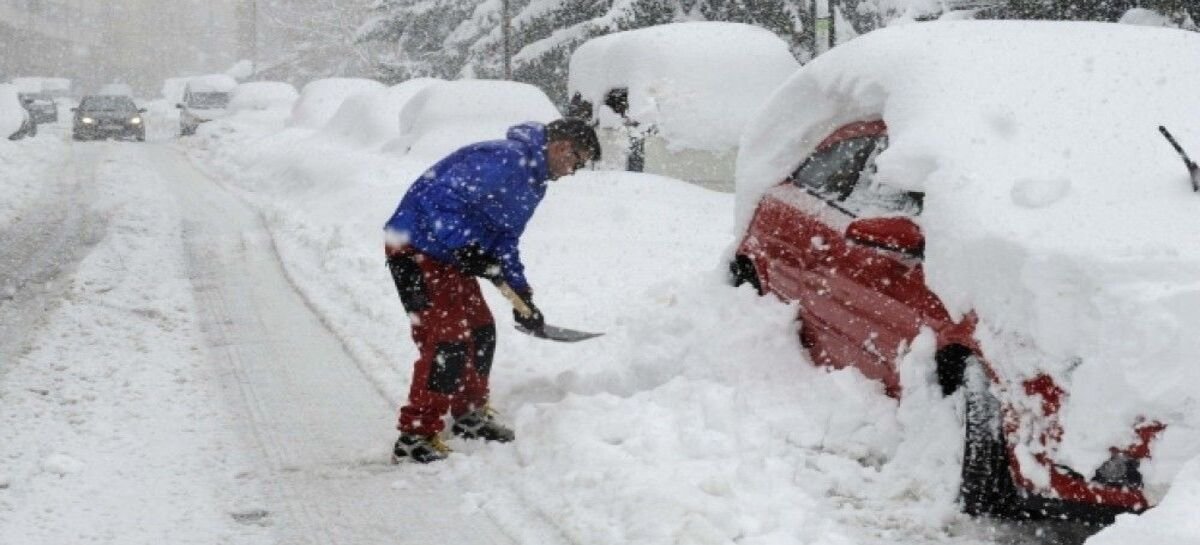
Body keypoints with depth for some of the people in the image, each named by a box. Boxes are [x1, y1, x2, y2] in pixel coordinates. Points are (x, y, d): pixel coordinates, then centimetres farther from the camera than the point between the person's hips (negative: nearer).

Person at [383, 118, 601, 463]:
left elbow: (505, 241, 19)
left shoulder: (532, 182, 13)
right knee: (447, 341, -15)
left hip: (449, 253, 11)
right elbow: (440, 197, -29)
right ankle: (415, 438, -10)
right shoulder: (503, 160, -22)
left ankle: (469, 415, 37)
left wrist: (522, 296, 12)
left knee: (480, 331, 18)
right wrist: (466, 248, -32)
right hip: (416, 248, -11)